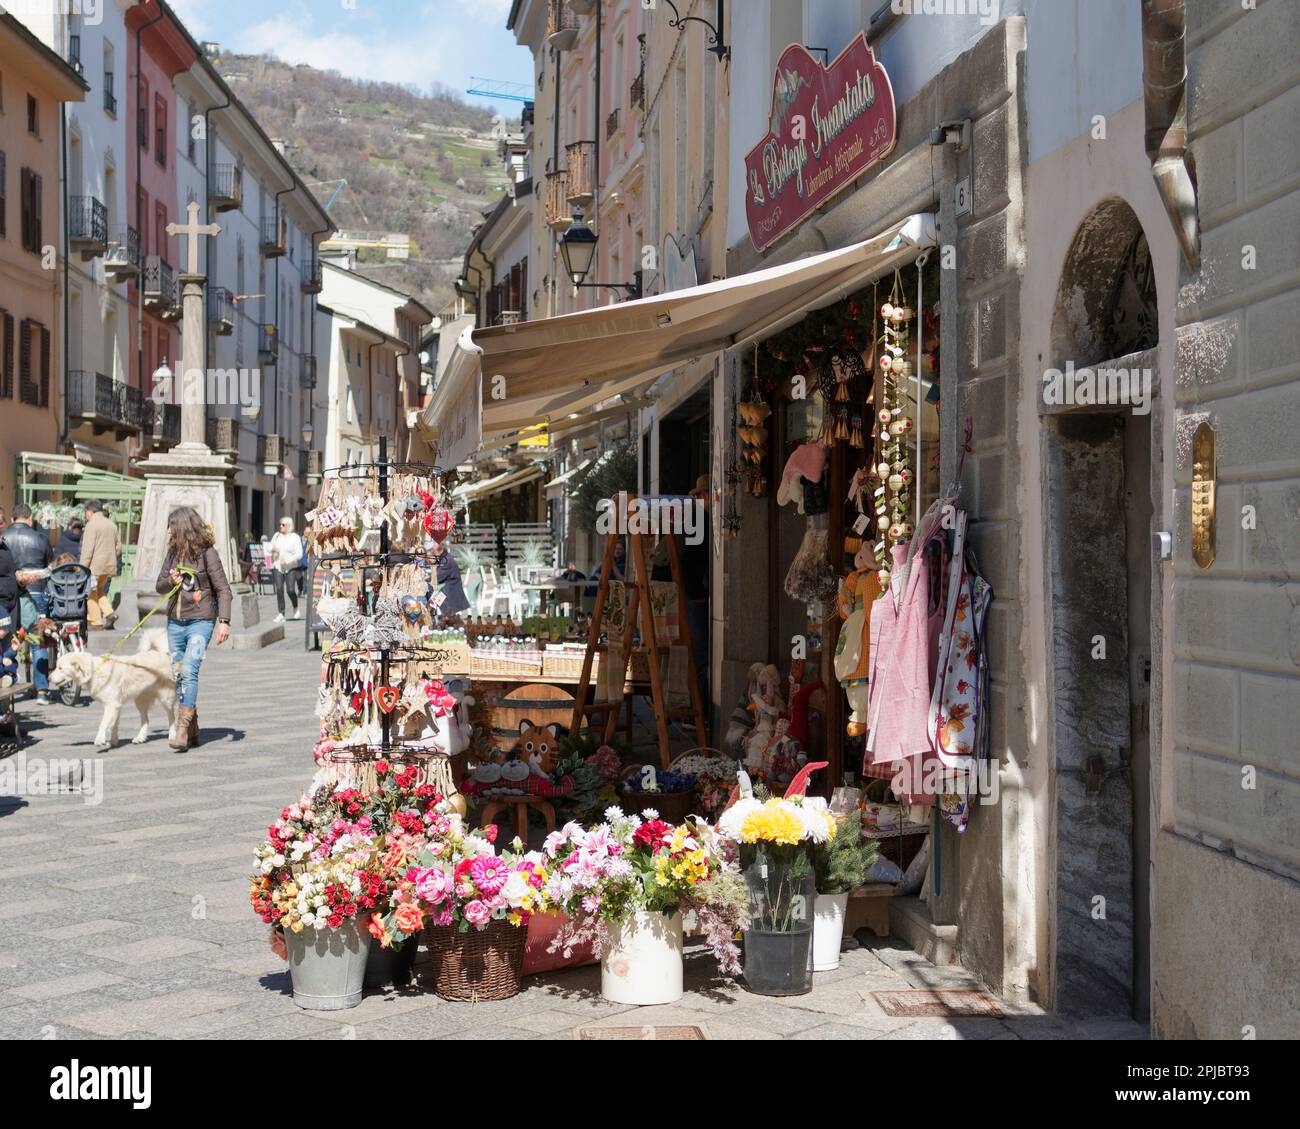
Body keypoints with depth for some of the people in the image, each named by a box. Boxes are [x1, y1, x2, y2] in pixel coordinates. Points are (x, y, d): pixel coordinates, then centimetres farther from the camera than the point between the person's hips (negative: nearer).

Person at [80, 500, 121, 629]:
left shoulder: (92, 524, -11)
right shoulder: (112, 524, 12)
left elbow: (87, 549, -15)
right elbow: (118, 547, 18)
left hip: (95, 566, -7)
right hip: (109, 566, 7)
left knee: (91, 593, 3)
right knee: (99, 591, 20)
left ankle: (95, 622, 1)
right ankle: (109, 612, 2)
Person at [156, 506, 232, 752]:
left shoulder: (206, 553, -7)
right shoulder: (173, 552, 9)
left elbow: (223, 589, -6)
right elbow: (159, 587, 16)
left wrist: (224, 621, -15)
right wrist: (170, 581, -7)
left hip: (200, 622, -6)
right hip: (175, 623, 6)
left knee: (189, 671, -18)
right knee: (178, 675, 6)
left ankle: (182, 729, -17)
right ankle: (192, 730, 17)